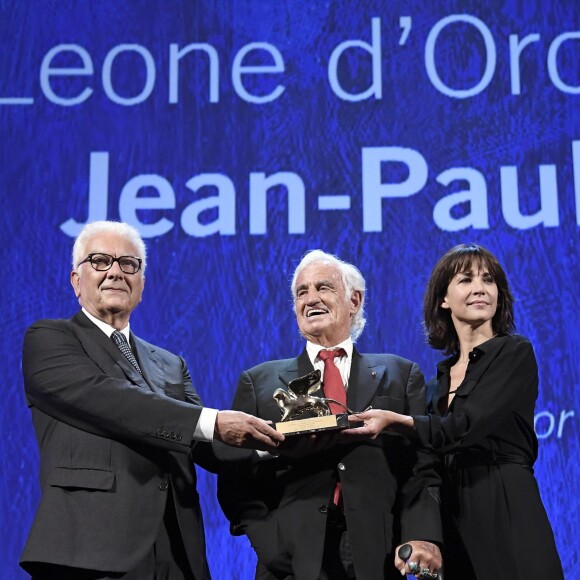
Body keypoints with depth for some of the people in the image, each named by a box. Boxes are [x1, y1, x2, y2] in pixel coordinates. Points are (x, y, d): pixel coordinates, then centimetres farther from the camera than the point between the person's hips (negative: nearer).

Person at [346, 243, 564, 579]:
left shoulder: (516, 353, -4)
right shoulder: (442, 375, 14)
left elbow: (465, 426, -16)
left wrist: (394, 420, -26)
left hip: (507, 515, -6)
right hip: (453, 520, 6)